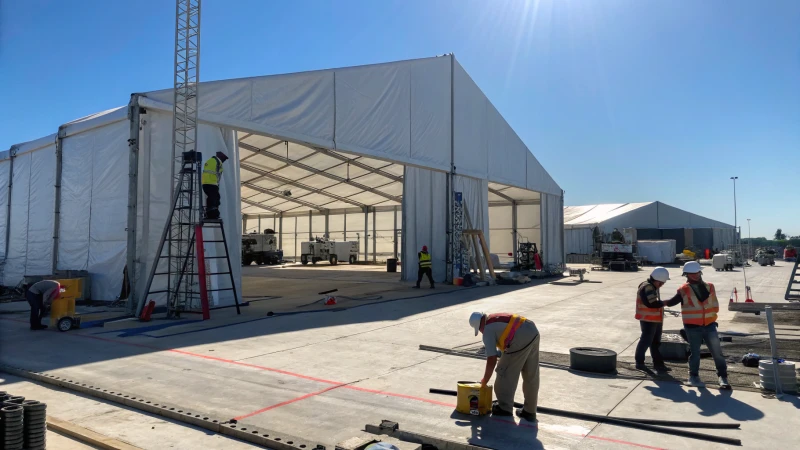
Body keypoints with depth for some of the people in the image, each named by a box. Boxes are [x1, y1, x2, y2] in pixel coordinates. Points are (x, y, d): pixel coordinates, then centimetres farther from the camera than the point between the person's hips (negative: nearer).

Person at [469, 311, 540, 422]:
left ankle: (504, 408, 21)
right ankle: (529, 411, 25)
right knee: (531, 376, 16)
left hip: (521, 339, -9)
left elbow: (491, 360, 0)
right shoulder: (496, 318, 27)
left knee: (506, 372, 10)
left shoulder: (488, 330, 3)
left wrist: (484, 381, 11)